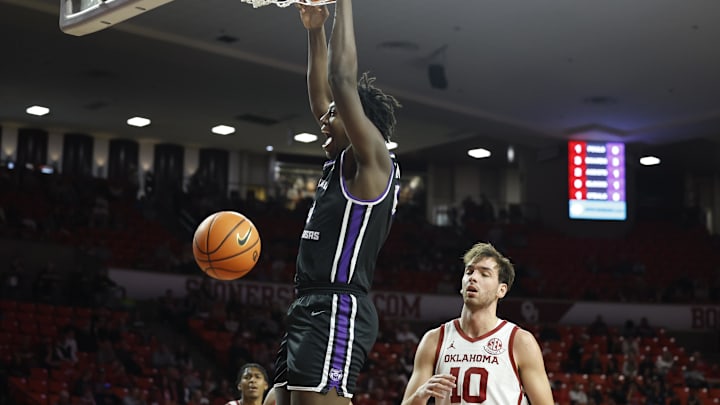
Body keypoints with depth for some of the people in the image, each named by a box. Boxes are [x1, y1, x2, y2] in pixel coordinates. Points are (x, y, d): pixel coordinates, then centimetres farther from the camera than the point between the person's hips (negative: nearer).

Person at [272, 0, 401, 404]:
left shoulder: (374, 162, -5)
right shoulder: (342, 163, 20)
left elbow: (344, 81, -14)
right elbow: (321, 94, 29)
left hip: (337, 311, -10)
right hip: (310, 309, 10)